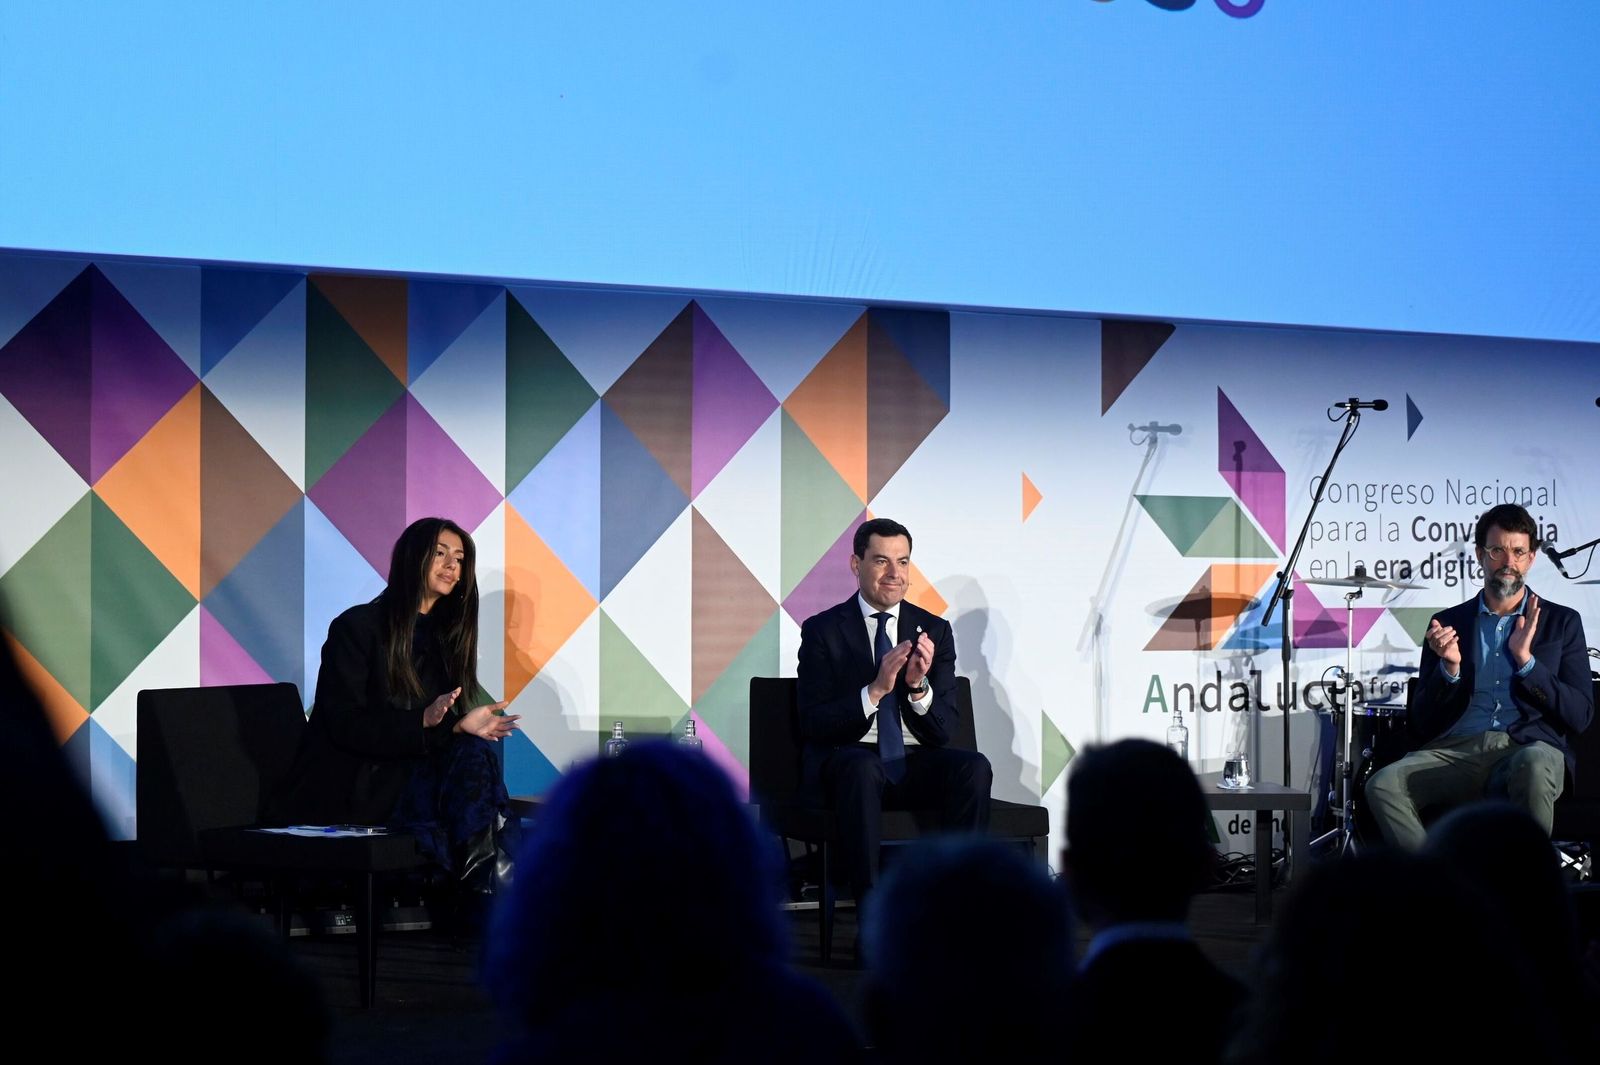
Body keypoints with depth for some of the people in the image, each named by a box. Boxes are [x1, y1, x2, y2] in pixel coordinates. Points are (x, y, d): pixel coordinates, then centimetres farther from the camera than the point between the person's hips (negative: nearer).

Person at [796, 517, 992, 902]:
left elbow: (943, 730, 4)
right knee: (862, 767, -38)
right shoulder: (823, 630, 2)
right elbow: (812, 725, -7)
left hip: (915, 767, 3)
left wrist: (919, 685, -17)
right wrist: (875, 690, -20)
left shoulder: (934, 630, 9)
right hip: (846, 761, -3)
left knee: (974, 766, -28)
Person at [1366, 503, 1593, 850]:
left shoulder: (1562, 623, 15)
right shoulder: (1449, 623, 18)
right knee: (1384, 784, -28)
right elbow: (1423, 722, 13)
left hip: (1529, 747, -2)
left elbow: (1579, 716, 4)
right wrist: (1450, 668, -5)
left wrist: (1527, 660, -7)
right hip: (1456, 751, 2)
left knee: (1534, 767, -40)